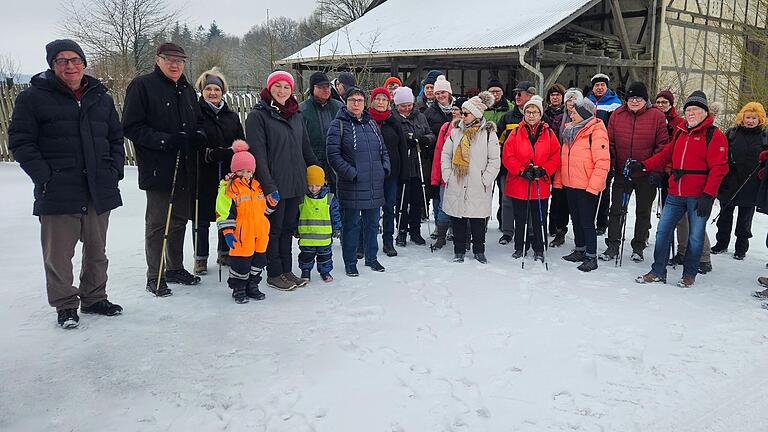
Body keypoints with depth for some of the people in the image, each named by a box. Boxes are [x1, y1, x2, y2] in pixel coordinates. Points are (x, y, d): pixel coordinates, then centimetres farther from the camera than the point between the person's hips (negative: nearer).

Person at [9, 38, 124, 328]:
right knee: (59, 253, 2)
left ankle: (94, 298, 29)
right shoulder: (33, 97, -2)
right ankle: (65, 305, 16)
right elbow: (20, 142, -4)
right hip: (57, 192, -4)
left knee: (96, 250, 14)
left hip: (99, 190, 4)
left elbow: (116, 138, 18)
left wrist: (115, 171, 4)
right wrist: (44, 177, -12)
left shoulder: (101, 98, 12)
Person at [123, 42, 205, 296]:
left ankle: (175, 268, 30)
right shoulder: (142, 85, -7)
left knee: (180, 220, 15)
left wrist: (199, 134, 1)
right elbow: (131, 127, -12)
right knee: (158, 223, -1)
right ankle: (154, 277, 10)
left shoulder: (186, 89, 15)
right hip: (158, 168, -7)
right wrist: (164, 140, -22)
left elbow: (198, 120, 24)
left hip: (185, 169, 7)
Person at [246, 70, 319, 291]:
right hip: (274, 186, -6)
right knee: (274, 229, 3)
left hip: (296, 184, 6)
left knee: (289, 228, 13)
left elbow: (306, 150, 21)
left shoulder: (296, 117, 14)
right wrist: (268, 186, -19)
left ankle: (286, 271, 23)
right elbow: (258, 155, -13)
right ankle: (274, 274, 14)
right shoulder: (258, 116, -6)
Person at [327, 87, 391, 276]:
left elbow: (383, 150, 21)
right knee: (351, 224, 2)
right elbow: (333, 155, -11)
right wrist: (351, 173, -17)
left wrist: (385, 168, 6)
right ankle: (350, 262, 14)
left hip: (375, 184, 6)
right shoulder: (338, 125, -4)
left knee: (372, 222, 14)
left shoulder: (371, 123, 15)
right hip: (352, 186, -6)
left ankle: (371, 258, 28)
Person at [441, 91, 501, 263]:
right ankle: (459, 251, 21)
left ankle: (479, 251, 22)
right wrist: (447, 175, 3)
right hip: (456, 185, 3)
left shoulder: (488, 133, -3)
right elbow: (445, 154, 12)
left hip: (478, 188, -3)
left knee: (478, 220, 6)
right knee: (457, 219, 8)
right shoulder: (456, 130, 7)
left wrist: (485, 180, -7)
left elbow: (495, 160, -2)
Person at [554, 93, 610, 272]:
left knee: (587, 222, -2)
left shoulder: (596, 131, -13)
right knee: (576, 219, 17)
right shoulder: (570, 130, 13)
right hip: (570, 184, 8)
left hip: (587, 188, -8)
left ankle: (591, 257, 8)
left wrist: (593, 185, -22)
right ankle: (580, 250, 31)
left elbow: (603, 162, -18)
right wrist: (558, 180, 15)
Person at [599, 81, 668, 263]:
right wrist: (609, 166, -4)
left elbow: (662, 145, -6)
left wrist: (657, 170, -12)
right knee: (616, 210, 4)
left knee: (643, 212, 11)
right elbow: (610, 143, 4)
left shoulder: (657, 116, -6)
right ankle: (613, 246, 12)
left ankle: (638, 247, 23)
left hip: (647, 175, -2)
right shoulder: (617, 115, 0)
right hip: (621, 173, 2)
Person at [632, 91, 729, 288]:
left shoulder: (714, 135, -6)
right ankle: (658, 272, 15)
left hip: (699, 196, -6)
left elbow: (718, 168, -12)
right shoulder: (680, 132, 15)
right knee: (663, 231, 5)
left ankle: (689, 274, 20)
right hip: (675, 194, 6)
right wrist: (643, 165, 7)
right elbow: (666, 155, 21)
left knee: (695, 236, 5)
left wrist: (708, 195, -19)